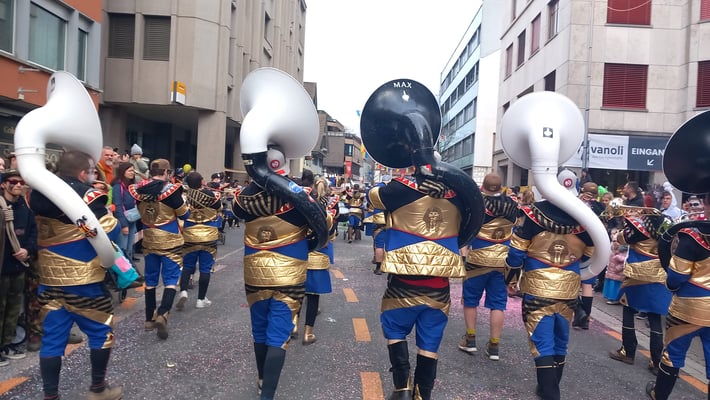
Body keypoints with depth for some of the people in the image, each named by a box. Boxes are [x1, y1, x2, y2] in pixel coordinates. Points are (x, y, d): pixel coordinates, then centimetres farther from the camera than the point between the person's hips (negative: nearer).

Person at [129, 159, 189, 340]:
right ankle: (162, 314, -18)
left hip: (148, 240, 5)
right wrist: (182, 200, 11)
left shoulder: (139, 190, -2)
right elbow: (184, 215, -5)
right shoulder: (171, 189, -15)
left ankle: (150, 319, 21)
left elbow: (139, 214, 13)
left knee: (150, 279, 14)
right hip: (169, 240, -5)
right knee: (171, 278, 1)